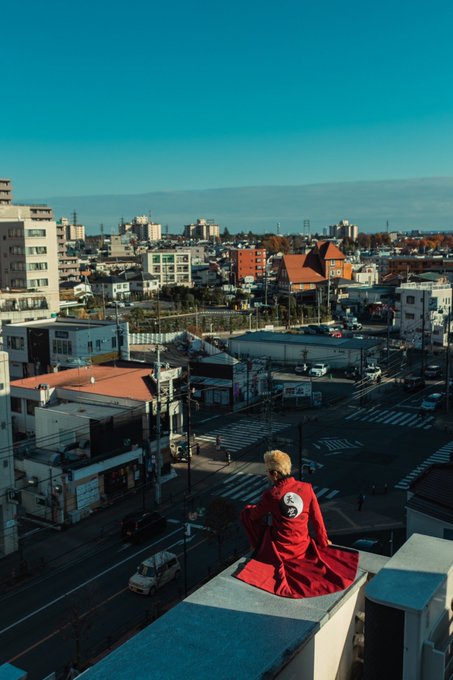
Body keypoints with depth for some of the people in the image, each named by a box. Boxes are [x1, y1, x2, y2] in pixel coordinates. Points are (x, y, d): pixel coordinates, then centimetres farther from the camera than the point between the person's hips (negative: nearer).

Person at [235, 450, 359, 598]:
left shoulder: (271, 494, -19)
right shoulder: (306, 488, -11)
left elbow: (254, 515, -2)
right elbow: (316, 517, -1)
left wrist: (249, 508, 22)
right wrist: (324, 541, 15)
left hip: (278, 550, -4)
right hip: (303, 548, 4)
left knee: (246, 513, 9)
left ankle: (259, 548, 13)